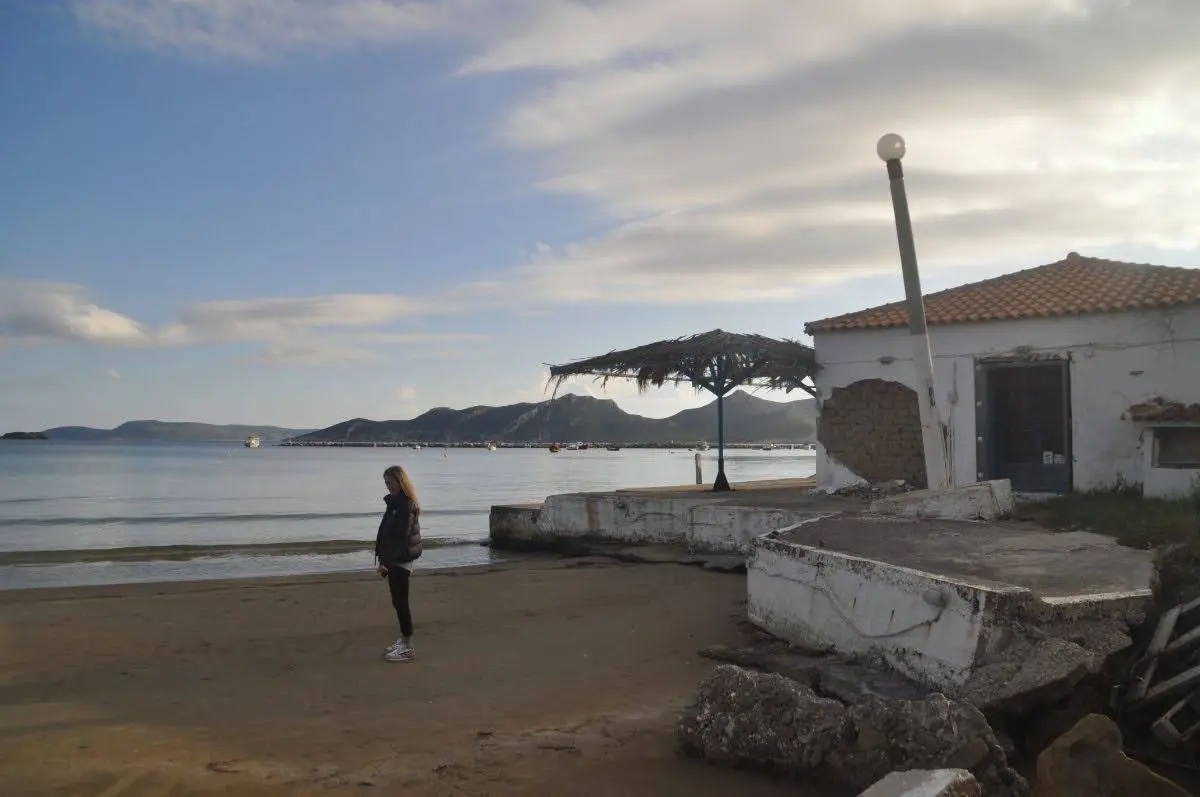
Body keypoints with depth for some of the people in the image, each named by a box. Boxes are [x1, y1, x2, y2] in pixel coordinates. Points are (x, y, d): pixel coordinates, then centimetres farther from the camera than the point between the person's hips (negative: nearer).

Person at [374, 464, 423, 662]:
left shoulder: (407, 506, -17)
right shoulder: (395, 502, 12)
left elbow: (401, 537, -22)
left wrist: (385, 561, -24)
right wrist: (383, 559, 15)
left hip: (401, 560, -9)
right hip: (395, 559, 9)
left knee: (400, 602, -5)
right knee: (398, 601, 14)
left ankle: (408, 648, 2)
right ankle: (404, 639, 24)